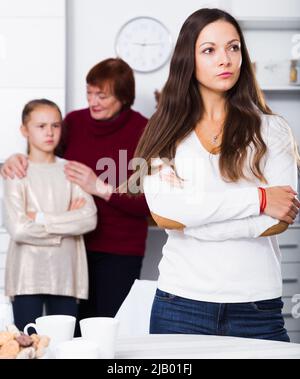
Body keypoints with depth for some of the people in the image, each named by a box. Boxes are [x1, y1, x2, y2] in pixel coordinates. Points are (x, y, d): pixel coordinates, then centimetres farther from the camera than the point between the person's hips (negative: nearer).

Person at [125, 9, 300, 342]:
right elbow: (162, 213, -9)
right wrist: (257, 199, -12)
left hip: (257, 305, 0)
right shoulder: (166, 131, 5)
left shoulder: (271, 130, 4)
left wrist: (191, 220, -10)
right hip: (181, 302, 0)